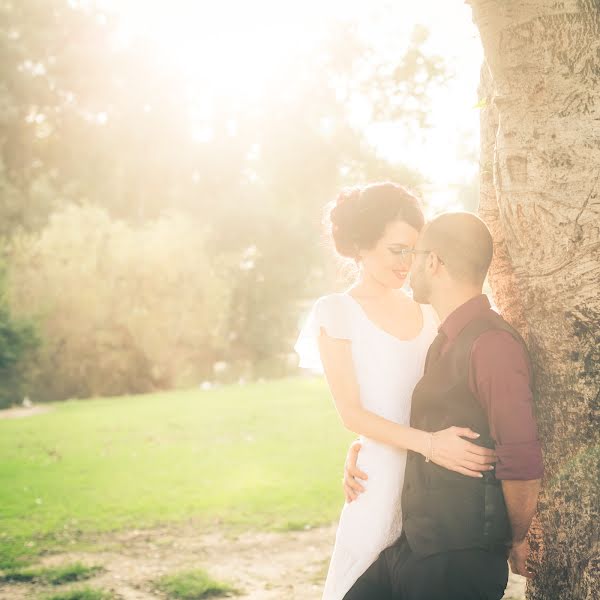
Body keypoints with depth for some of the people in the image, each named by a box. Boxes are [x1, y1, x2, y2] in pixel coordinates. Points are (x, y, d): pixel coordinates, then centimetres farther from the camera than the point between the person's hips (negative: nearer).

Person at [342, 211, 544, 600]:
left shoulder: (491, 344, -18)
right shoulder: (446, 342, 14)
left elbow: (522, 464, -22)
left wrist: (516, 542, -7)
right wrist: (362, 450, 14)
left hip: (459, 562, -8)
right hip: (414, 547, 8)